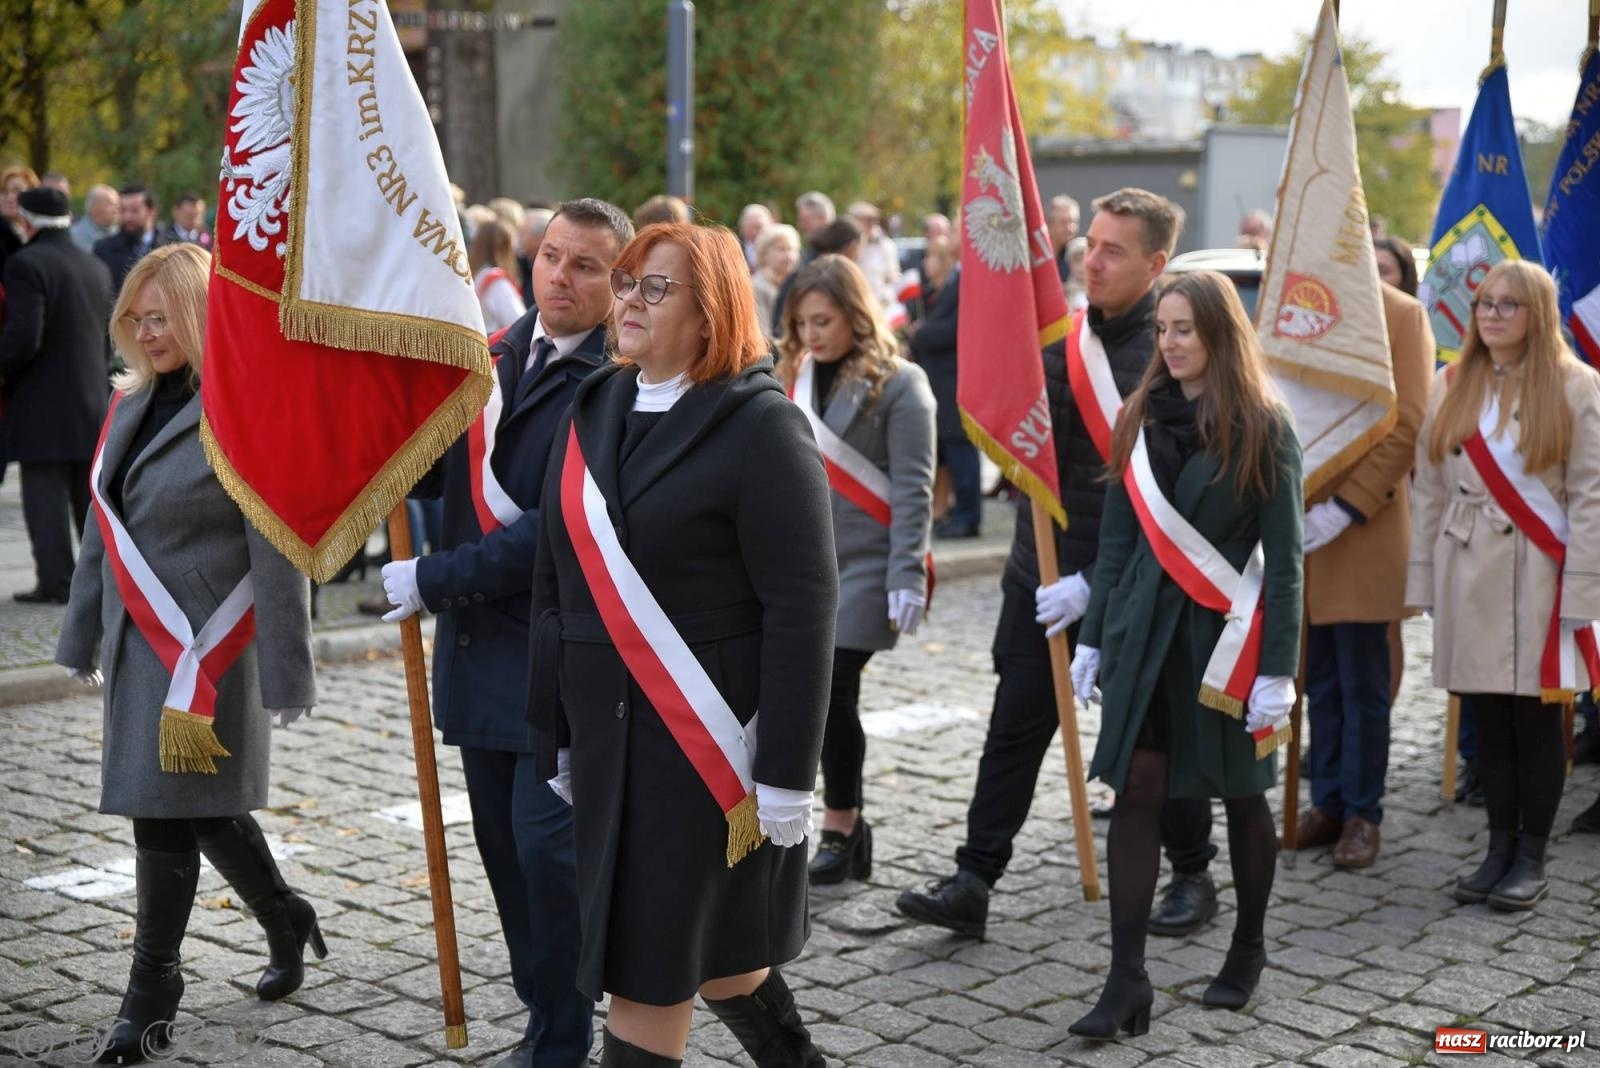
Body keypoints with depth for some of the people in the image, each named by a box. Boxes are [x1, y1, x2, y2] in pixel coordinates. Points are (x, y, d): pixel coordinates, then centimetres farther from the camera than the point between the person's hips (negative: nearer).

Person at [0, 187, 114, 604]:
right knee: (91, 492, 15)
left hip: (42, 404, -7)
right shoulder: (96, 268, 10)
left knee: (46, 495, -2)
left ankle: (55, 581, -2)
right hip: (92, 400, 7)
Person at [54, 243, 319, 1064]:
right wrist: (82, 635, 17)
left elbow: (277, 557, -16)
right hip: (140, 645, 8)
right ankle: (285, 920, 37)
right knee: (200, 809, 16)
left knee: (168, 815, -2)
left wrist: (284, 673, -16)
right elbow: (104, 531, 15)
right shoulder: (133, 404, 9)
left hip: (204, 650, -7)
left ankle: (151, 994, 12)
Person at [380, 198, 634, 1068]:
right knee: (504, 845, 14)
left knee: (548, 846, -3)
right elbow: (426, 473, 11)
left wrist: (433, 579, -17)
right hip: (481, 645, 7)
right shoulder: (493, 359, 10)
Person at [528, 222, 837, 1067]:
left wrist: (786, 773, -17)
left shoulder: (761, 425, -11)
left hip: (708, 743, -7)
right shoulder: (593, 411, 9)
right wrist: (554, 736, 12)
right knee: (702, 945, 17)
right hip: (610, 738, 7)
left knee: (649, 961, -2)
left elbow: (803, 607, -15)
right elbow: (554, 584, 12)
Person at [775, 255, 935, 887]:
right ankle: (846, 826, 18)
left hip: (864, 568, -5)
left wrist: (907, 577, -17)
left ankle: (840, 829, 10)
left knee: (832, 689, -7)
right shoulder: (791, 377, 10)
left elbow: (911, 492, -11)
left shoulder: (898, 385, -6)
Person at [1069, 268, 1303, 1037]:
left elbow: (1284, 559, -8)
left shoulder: (1264, 429, -6)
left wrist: (1278, 669, -12)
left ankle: (1248, 950, 30)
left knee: (1240, 792, 10)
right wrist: (1093, 637, 9)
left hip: (1228, 635, -3)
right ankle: (1127, 979, -2)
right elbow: (1117, 539, 11)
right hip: (1143, 628, 3)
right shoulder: (1141, 419, 7)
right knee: (1135, 789, -4)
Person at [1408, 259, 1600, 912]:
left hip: (1539, 580, -3)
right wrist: (1424, 578, 5)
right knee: (1487, 718, 8)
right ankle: (1500, 847, 18)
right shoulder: (1451, 387, 10)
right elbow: (1429, 490, 10)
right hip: (1468, 575, 4)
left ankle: (1531, 857, 11)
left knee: (1535, 719, 1)